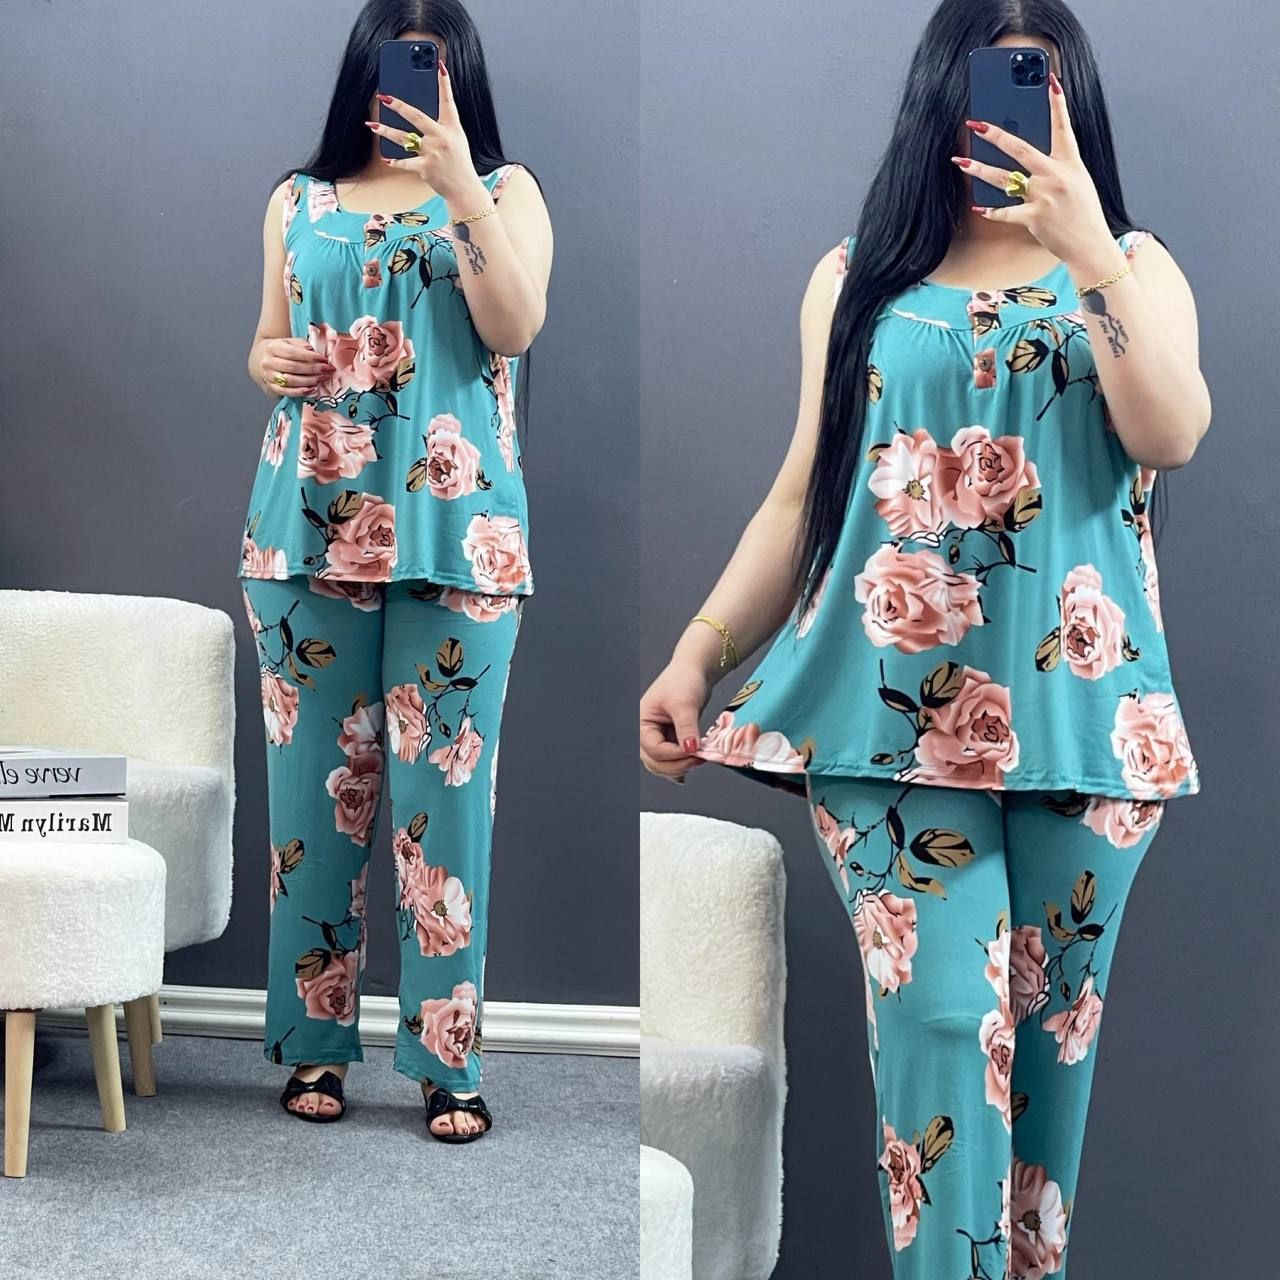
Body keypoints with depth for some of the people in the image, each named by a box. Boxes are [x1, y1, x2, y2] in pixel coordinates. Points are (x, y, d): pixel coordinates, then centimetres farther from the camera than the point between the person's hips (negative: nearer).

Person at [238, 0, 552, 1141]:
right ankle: (315, 1043, 13)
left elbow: (515, 330, -10)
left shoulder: (506, 193, 7)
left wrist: (460, 184, -19)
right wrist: (269, 363, -3)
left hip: (455, 531, -2)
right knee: (317, 781, 4)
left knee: (446, 788, -3)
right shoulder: (300, 201, 13)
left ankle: (446, 1059, 4)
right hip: (313, 524, 2)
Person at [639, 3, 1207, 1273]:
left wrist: (1084, 250, -21)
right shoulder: (857, 277, 11)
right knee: (943, 1023, -10)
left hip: (1078, 712, 1)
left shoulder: (1136, 269, 10)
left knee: (1051, 1024, 7)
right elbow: (803, 494, 10)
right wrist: (698, 653, -1)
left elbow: (1173, 434, -11)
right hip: (892, 707, -1)